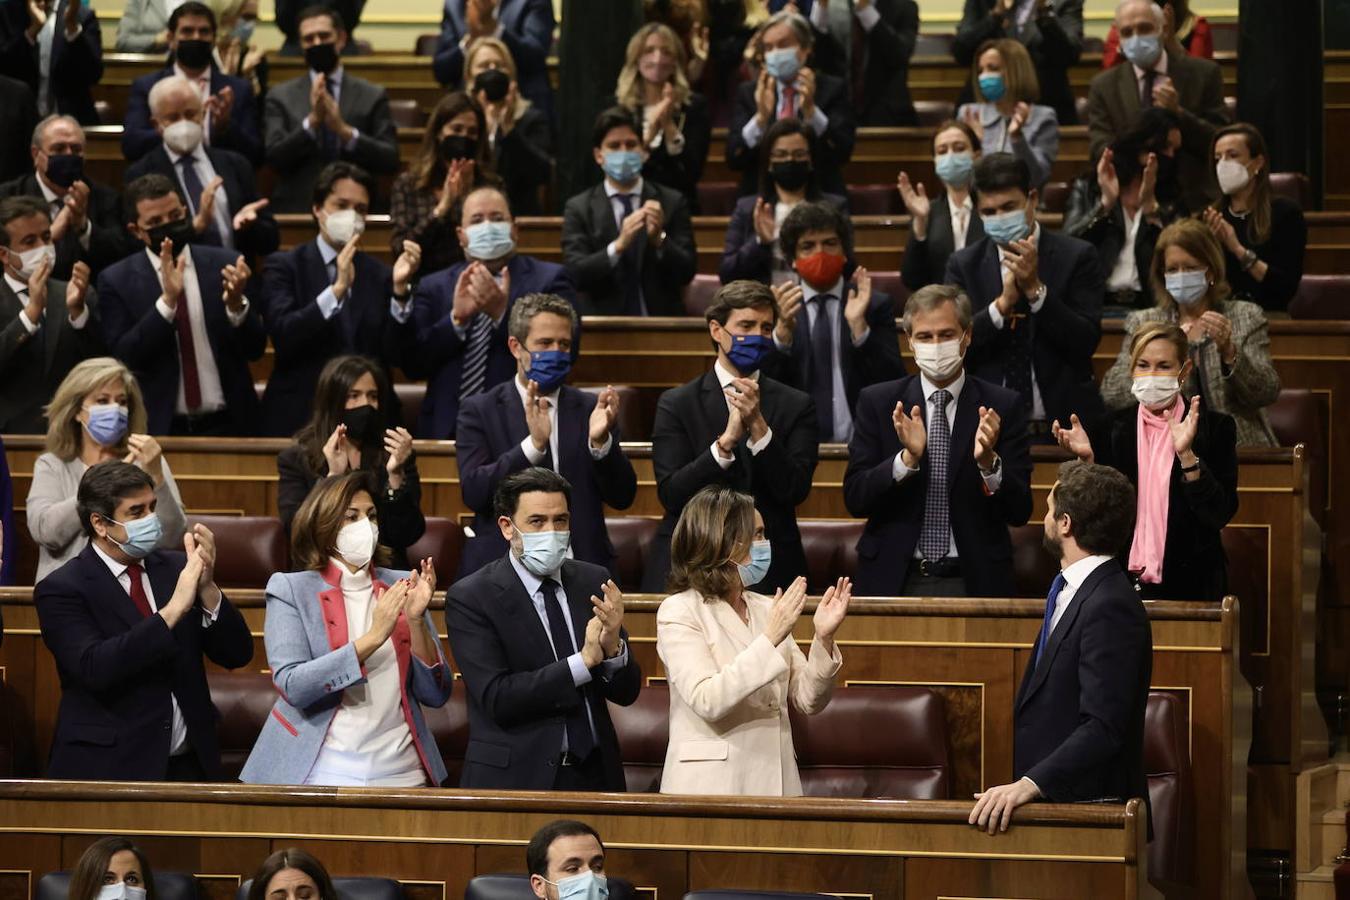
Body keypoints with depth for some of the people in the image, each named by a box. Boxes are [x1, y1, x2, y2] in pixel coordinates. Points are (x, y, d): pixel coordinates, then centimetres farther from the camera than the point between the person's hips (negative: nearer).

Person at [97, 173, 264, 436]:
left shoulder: (223, 265, 1)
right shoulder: (117, 281, -1)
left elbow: (255, 348, 0)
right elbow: (123, 356, -12)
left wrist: (236, 304, -20)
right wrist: (168, 300, -22)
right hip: (161, 427, -1)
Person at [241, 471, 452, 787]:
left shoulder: (400, 587, 8)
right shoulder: (290, 590, 0)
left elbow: (436, 694, 5)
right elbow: (292, 686, -14)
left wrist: (416, 621, -10)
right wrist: (373, 637, -19)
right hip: (322, 773, -3)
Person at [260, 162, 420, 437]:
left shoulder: (380, 275, 9)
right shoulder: (284, 267, 3)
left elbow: (393, 353, 0)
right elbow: (282, 335, -13)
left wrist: (400, 288, -12)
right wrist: (338, 289, -21)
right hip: (299, 418, -2)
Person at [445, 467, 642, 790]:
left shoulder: (593, 582, 4)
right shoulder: (470, 598, -9)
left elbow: (626, 693, 2)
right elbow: (497, 698, -18)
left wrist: (613, 647, -18)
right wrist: (585, 660, -22)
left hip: (594, 775, 4)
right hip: (514, 778, -4)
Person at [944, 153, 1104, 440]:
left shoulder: (1076, 257, 3)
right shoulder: (964, 265, 8)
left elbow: (1086, 342, -5)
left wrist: (1035, 289, -14)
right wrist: (1002, 304, -13)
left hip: (1063, 423, -1)